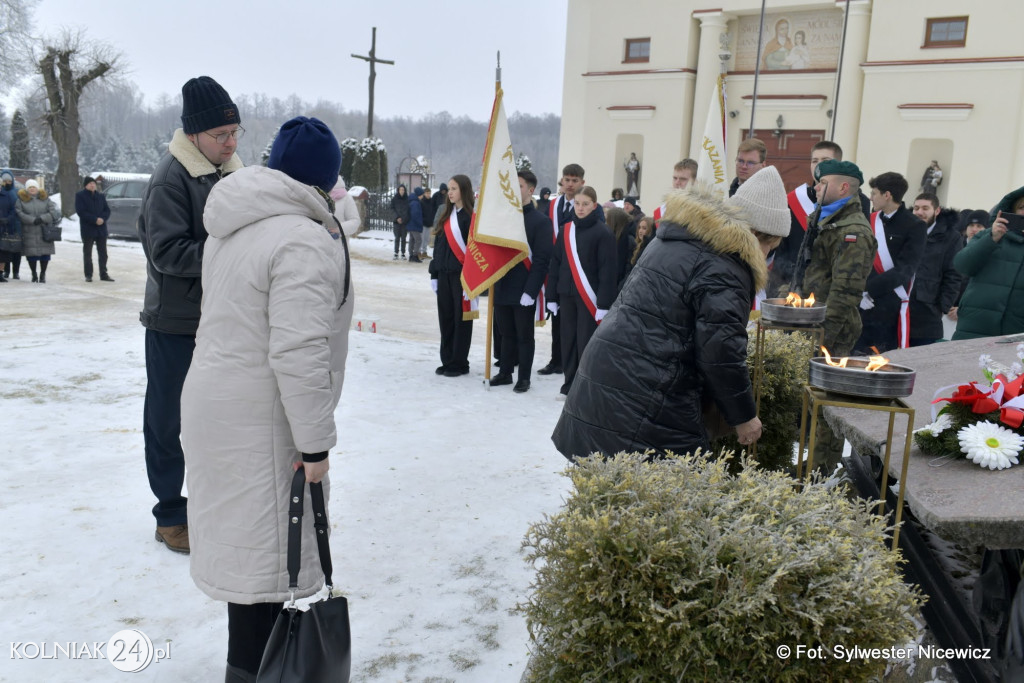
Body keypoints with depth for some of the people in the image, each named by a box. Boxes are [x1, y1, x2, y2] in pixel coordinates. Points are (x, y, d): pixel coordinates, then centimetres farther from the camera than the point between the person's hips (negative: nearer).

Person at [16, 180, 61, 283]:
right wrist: (33, 220, -18)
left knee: (45, 253, -2)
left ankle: (43, 274, 12)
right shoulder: (21, 199, 4)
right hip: (29, 231, -1)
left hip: (44, 231, 1)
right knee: (31, 253, 0)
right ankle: (34, 274, 17)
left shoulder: (45, 199, 10)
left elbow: (54, 211, 0)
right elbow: (19, 214, -7)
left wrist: (42, 218, -14)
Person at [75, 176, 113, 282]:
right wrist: (95, 219, -19)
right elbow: (81, 211, -12)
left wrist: (103, 219, -12)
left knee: (103, 253, 6)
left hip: (101, 229, 4)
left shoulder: (101, 196, 12)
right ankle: (88, 275, 7)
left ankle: (103, 274, 13)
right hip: (87, 229, -4)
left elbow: (107, 210, 9)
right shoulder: (80, 196, -2)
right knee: (87, 253, 3)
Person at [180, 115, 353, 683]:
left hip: (214, 400, 9)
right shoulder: (305, 240, -21)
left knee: (241, 537, 21)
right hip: (260, 423, -9)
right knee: (264, 548, 3)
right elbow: (298, 354, -26)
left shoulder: (233, 226, 9)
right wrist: (315, 443, -20)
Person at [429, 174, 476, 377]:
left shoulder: (471, 217, -9)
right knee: (445, 318, 10)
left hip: (462, 275, -7)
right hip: (444, 274, 7)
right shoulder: (446, 216, 14)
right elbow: (438, 246, 16)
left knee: (461, 319, 1)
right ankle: (447, 361, 19)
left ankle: (459, 364, 10)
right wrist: (434, 274, 13)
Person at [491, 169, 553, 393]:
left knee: (524, 335, 5)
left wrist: (531, 290, -18)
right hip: (503, 287, 5)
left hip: (524, 290, -5)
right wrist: (493, 281, 4)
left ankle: (524, 378, 14)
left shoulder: (540, 221, -6)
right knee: (506, 334, 14)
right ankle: (505, 373, 25)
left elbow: (542, 259, -12)